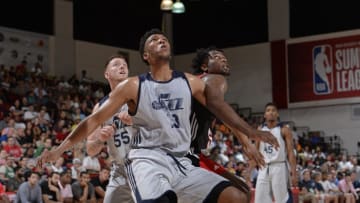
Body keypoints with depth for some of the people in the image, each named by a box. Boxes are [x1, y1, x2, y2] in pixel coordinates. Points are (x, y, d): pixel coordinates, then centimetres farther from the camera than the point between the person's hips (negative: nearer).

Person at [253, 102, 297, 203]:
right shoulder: (260, 130, 10)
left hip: (279, 167, -4)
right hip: (264, 169, 4)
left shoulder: (284, 130, -3)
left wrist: (293, 173, -14)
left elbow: (290, 153, -6)